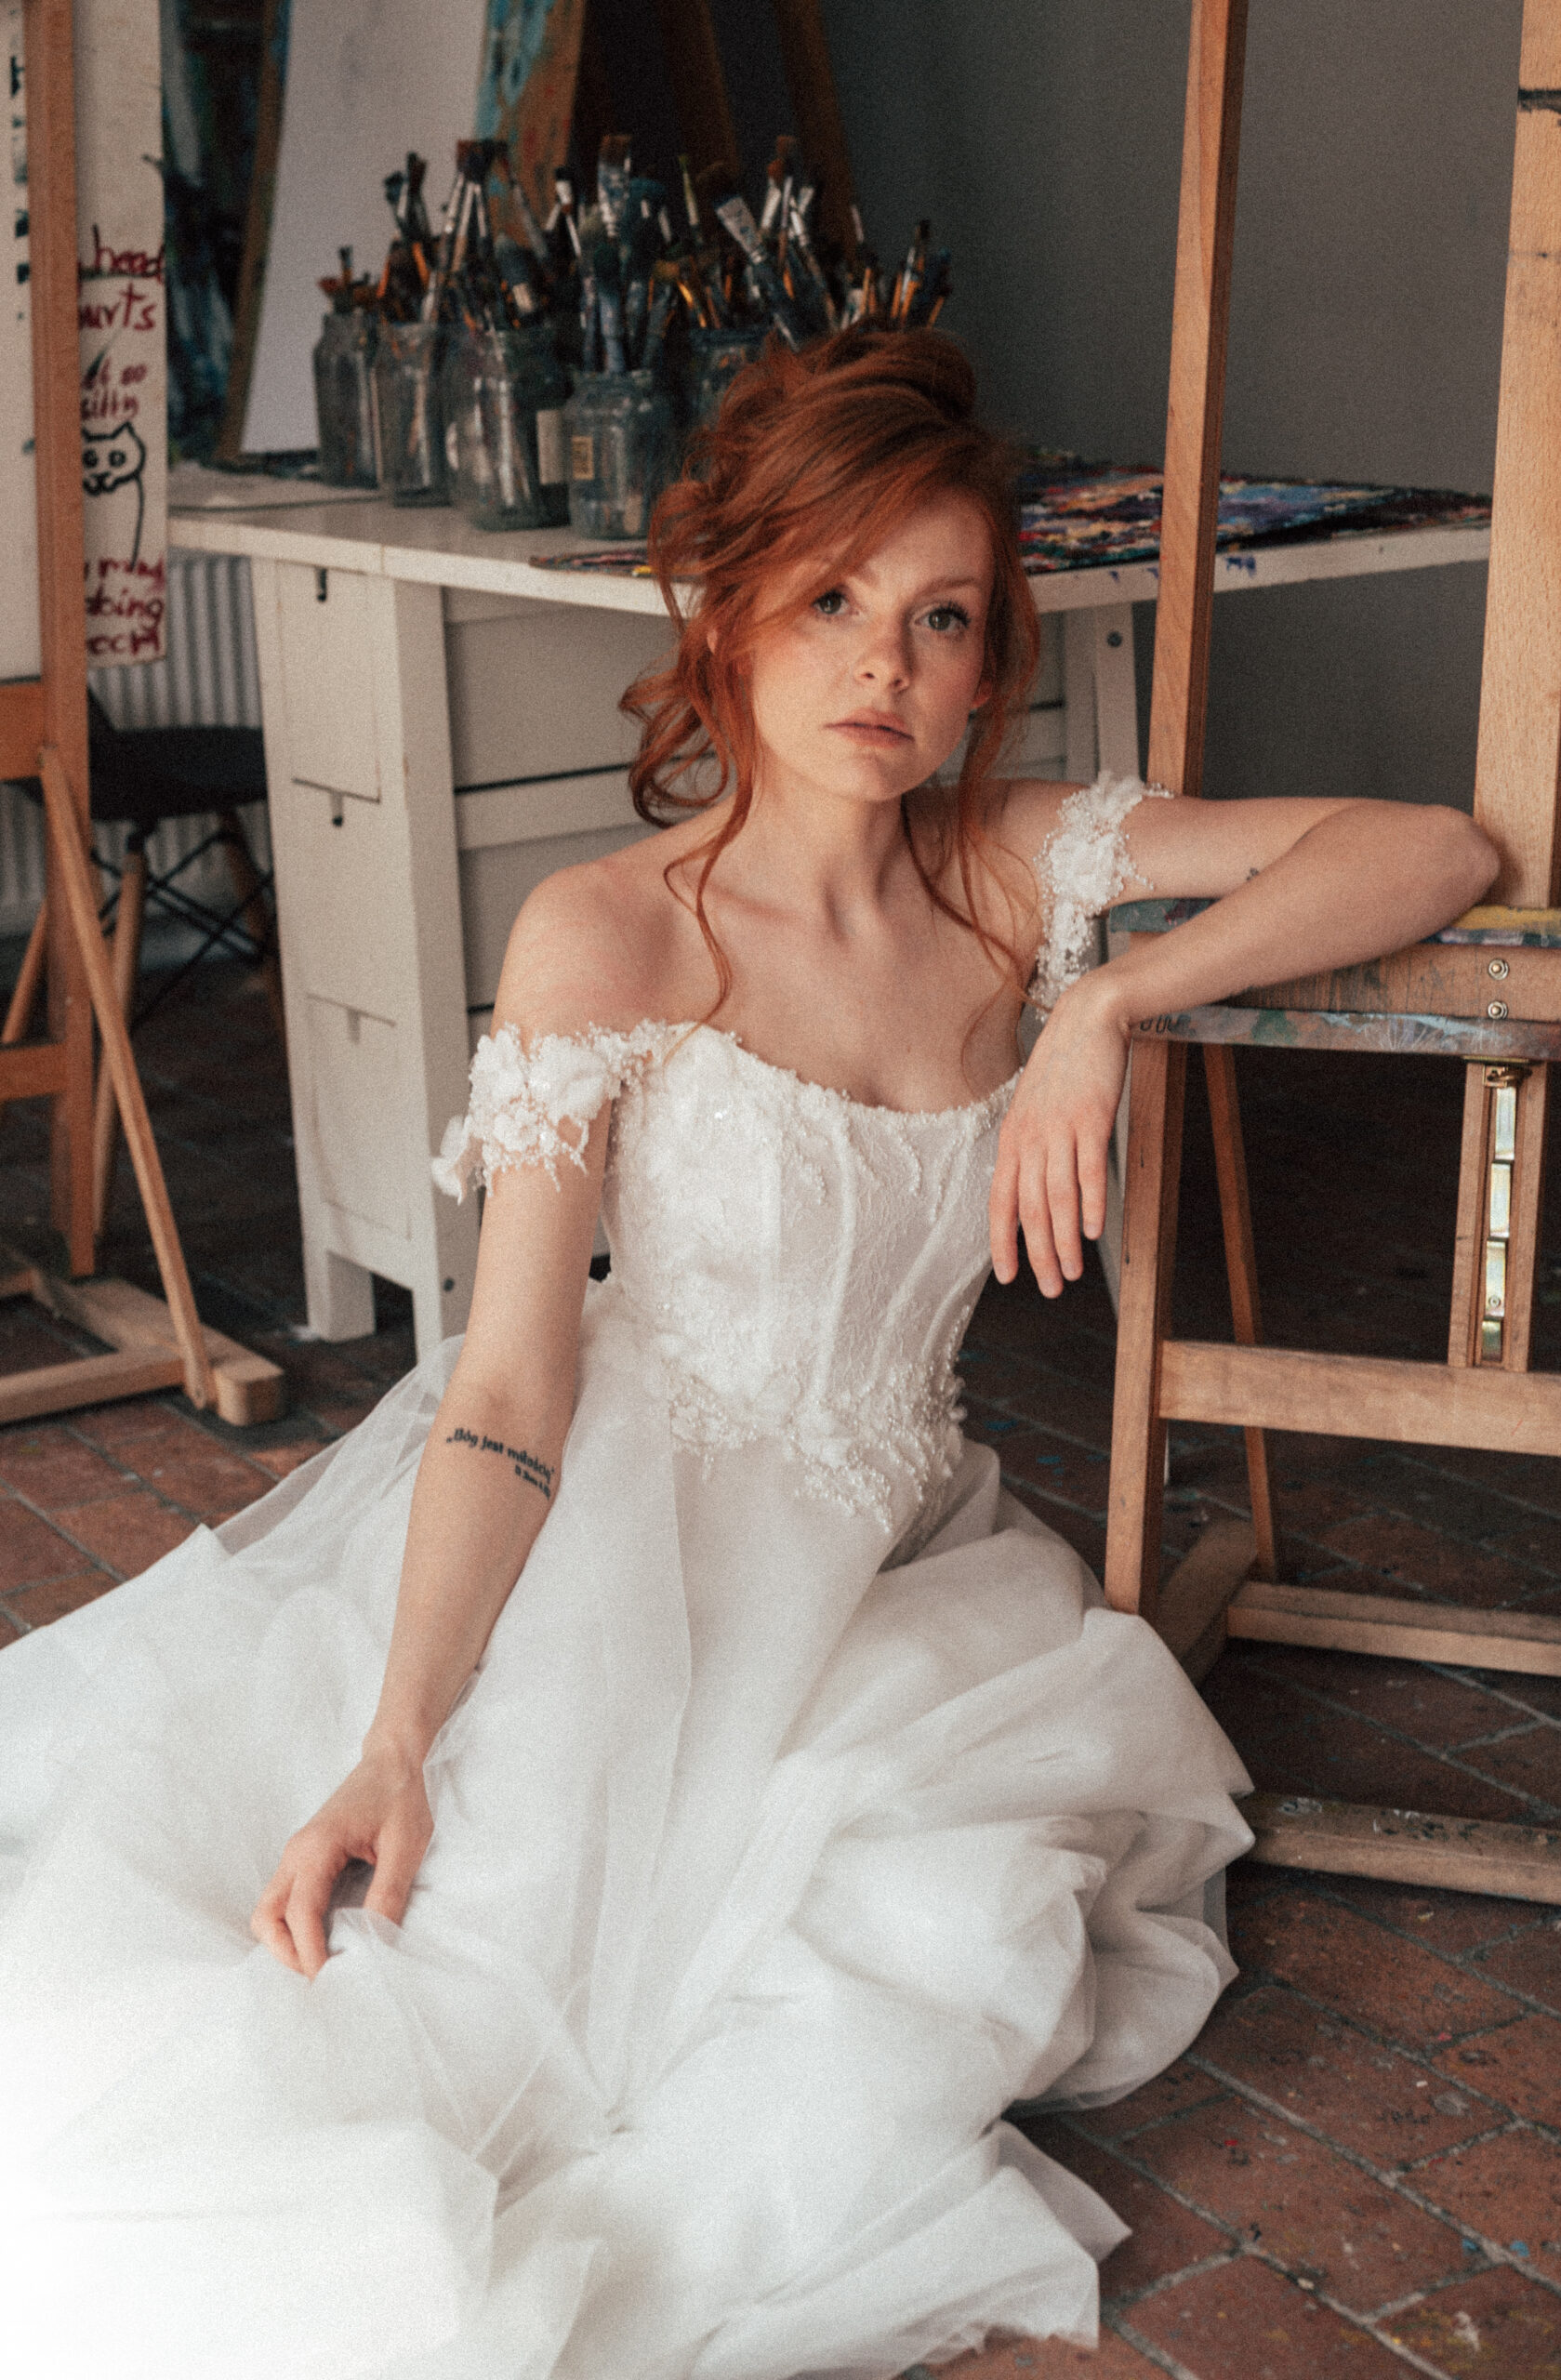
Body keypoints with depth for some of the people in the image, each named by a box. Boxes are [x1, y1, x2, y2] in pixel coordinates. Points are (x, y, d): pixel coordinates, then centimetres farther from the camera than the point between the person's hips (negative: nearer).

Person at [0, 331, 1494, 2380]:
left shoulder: (1016, 873, 1)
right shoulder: (607, 939, -10)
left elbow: (1440, 852, -5)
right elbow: (510, 1385, -15)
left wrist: (1110, 1003, -17)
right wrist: (392, 1746, -27)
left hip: (896, 1562, 4)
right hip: (621, 1527, -4)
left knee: (949, 1935, -22)